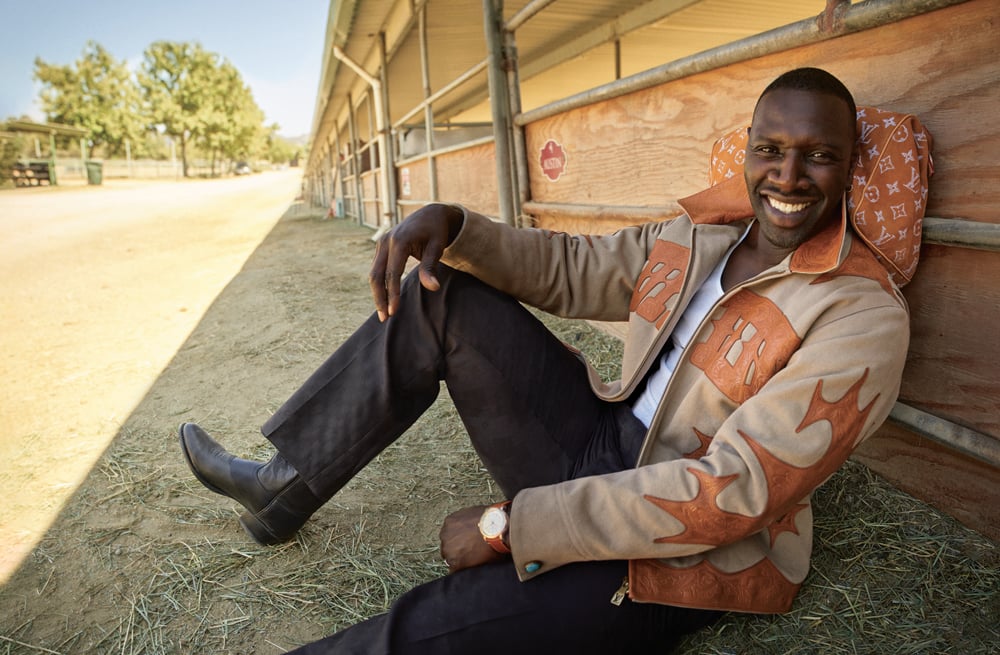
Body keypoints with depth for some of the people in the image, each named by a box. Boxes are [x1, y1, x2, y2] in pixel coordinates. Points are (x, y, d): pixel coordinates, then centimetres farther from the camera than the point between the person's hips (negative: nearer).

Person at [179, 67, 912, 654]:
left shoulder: (864, 315, -18)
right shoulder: (693, 240, 4)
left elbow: (732, 494, -25)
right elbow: (570, 267, 11)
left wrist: (509, 526, -24)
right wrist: (449, 225, -8)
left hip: (682, 555, -6)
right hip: (600, 446, 7)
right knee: (438, 294, 1)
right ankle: (286, 484, 8)